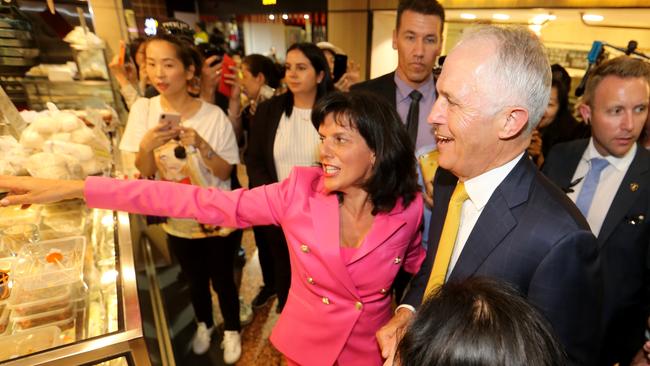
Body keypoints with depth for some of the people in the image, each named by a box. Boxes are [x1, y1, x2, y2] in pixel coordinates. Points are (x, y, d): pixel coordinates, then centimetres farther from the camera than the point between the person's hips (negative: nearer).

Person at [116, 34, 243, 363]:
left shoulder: (213, 115, -17)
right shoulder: (143, 109, -9)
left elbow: (225, 173, -13)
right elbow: (144, 174, -6)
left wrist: (200, 144, -29)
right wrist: (146, 146, -27)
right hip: (178, 222, 3)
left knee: (222, 280, 15)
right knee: (195, 281, 23)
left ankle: (231, 330, 43)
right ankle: (204, 324, 52)